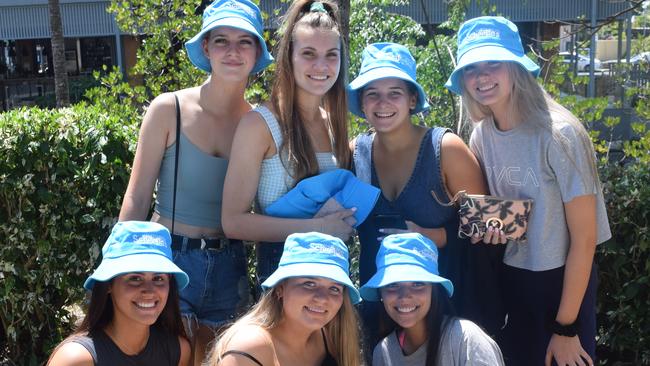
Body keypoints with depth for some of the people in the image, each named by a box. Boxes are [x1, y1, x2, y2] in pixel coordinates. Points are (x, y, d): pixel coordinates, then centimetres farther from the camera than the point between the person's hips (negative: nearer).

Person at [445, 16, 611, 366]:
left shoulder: (558, 134, -20)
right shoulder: (481, 135, -3)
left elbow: (584, 239, -17)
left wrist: (566, 328, -14)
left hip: (560, 282, -5)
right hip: (508, 283, 5)